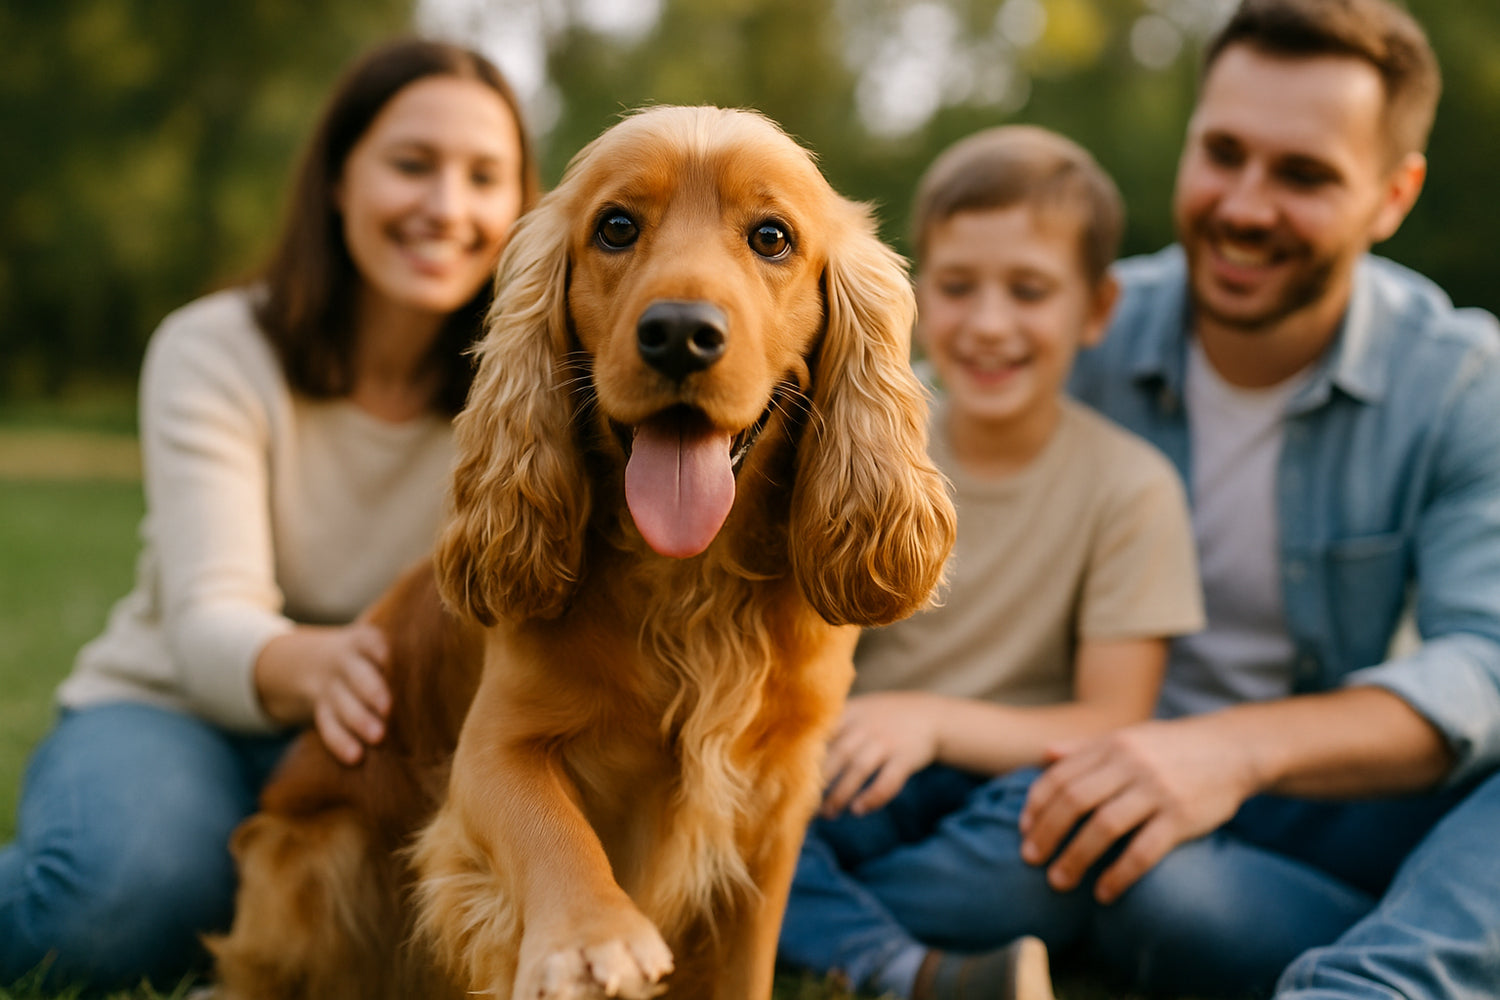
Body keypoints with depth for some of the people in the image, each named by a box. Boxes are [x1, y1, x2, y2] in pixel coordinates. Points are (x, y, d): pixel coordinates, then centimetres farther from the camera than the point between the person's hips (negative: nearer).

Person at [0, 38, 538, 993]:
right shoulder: (213, 350, -13)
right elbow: (211, 623, -25)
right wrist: (309, 664, -50)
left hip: (373, 737, 2)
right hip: (174, 708, -2)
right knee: (130, 885, -36)